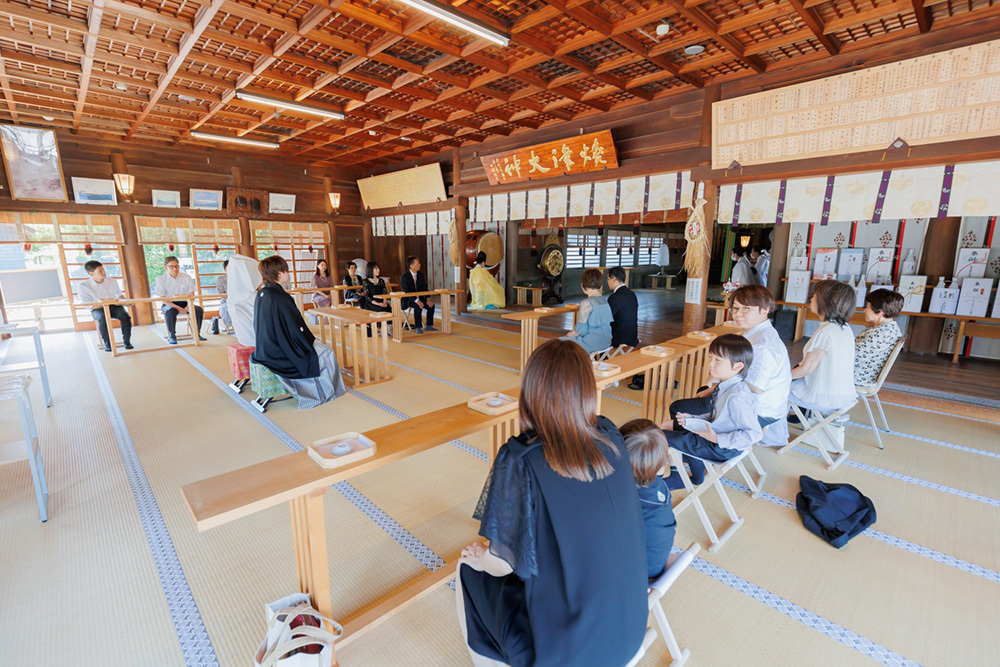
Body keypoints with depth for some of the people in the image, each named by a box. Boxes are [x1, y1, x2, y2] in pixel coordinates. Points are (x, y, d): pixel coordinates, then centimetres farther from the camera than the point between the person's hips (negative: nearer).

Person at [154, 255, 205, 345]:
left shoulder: (186, 277, 3)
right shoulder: (161, 280, -3)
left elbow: (191, 294, 3)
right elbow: (163, 299, -7)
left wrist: (188, 306, -17)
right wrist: (178, 307, -21)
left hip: (184, 303, 2)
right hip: (169, 304, -2)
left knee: (199, 309, -26)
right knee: (170, 312, -36)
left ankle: (197, 333, -12)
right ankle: (172, 336, -20)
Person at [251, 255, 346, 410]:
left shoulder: (261, 294, 3)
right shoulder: (279, 297, -25)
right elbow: (296, 329, -21)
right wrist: (312, 340, -2)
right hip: (279, 354, -9)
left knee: (320, 347, 23)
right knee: (326, 353, 7)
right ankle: (325, 392, 23)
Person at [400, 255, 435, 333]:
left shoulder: (420, 275, 4)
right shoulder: (404, 277, -15)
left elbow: (424, 289, 4)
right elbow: (406, 292, -23)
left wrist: (427, 299, -15)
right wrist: (416, 301, -37)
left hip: (419, 298, 6)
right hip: (408, 300, -6)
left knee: (431, 304, -16)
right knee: (418, 306, -34)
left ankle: (429, 325, -3)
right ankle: (418, 327, -22)